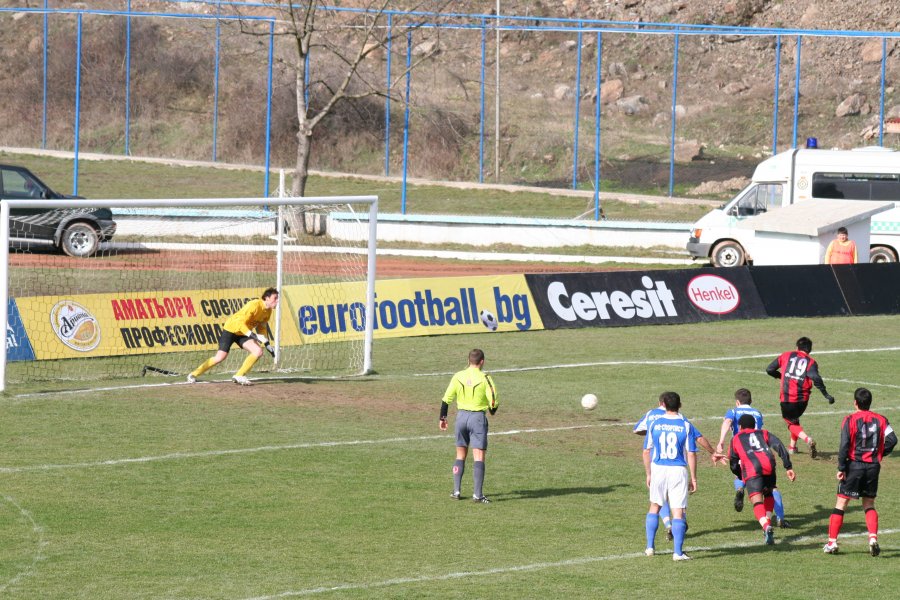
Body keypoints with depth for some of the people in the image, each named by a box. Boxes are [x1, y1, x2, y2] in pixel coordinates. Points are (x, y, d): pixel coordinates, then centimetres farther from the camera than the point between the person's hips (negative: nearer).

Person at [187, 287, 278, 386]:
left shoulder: (268, 311, 0)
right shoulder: (255, 305, -26)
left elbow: (261, 328, 12)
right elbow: (240, 323, -30)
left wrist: (266, 344, 1)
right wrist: (252, 335, -39)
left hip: (243, 334, 7)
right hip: (231, 329, -7)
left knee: (258, 351, -14)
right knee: (220, 357, -14)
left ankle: (239, 376, -8)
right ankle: (193, 375, 2)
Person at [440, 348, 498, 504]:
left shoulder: (458, 377, 1)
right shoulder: (485, 378, -10)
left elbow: (446, 399, 2)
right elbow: (493, 401, -11)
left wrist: (442, 418, 13)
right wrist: (492, 410, 12)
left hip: (461, 415, 4)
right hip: (478, 417, -4)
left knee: (460, 455, 16)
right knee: (479, 456, -3)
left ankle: (456, 491, 15)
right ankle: (478, 494, -9)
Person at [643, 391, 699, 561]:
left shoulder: (655, 424, 1)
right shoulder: (686, 426, -4)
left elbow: (646, 452, 6)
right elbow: (691, 454, -5)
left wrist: (648, 474, 16)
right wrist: (693, 478, 2)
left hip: (658, 469, 2)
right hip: (678, 471, -2)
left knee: (655, 507, 20)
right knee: (678, 511, 0)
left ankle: (650, 547, 21)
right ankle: (678, 552, -2)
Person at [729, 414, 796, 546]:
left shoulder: (736, 439, 28)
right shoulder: (763, 433, 30)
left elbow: (733, 464, 27)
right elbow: (779, 446, 13)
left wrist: (741, 476, 45)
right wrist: (789, 467, 9)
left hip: (751, 469, -3)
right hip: (769, 466, 3)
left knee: (757, 502, -12)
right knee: (769, 494, 29)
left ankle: (766, 526, -38)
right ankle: (768, 523, 15)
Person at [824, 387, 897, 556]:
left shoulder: (850, 420, -6)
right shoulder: (880, 420, 4)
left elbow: (844, 446, -13)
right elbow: (892, 439, -7)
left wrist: (841, 468, -8)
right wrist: (880, 454, 9)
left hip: (854, 465, -3)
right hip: (873, 466, 3)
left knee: (841, 503, 5)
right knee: (869, 505, 15)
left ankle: (832, 542, 3)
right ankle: (873, 538, -6)